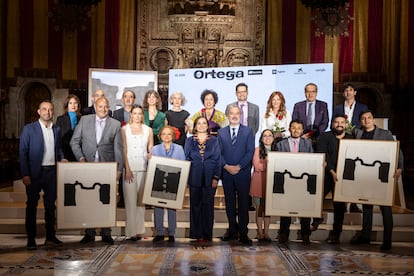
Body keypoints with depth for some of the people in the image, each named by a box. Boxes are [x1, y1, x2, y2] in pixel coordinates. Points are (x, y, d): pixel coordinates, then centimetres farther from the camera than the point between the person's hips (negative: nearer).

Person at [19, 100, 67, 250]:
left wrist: (61, 158, -1)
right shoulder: (29, 129, -3)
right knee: (32, 206, 3)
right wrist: (25, 174, -12)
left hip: (52, 172, 4)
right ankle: (31, 239, 11)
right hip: (35, 172, -4)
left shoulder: (57, 130, 10)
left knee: (50, 205, 10)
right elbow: (22, 152, -5)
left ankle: (50, 237, 19)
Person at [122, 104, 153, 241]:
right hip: (129, 166, -2)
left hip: (143, 167, 2)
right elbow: (124, 150, 0)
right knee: (130, 199, -4)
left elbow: (151, 150, 11)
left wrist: (150, 155, -12)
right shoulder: (125, 129, 5)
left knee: (141, 199, 4)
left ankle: (139, 230, 10)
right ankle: (131, 230, 1)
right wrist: (127, 169, -9)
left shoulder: (148, 130, 10)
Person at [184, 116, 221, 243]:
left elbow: (217, 160, 4)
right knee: (195, 205, 4)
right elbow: (185, 159, 9)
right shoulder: (189, 141, 8)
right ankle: (197, 233, 13)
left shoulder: (214, 141, 6)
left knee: (208, 206, 2)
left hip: (209, 178, -1)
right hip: (194, 178, 1)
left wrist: (216, 177, -5)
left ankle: (207, 234, 10)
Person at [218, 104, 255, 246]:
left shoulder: (248, 131, 3)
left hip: (243, 173, -2)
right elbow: (219, 153, 5)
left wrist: (239, 167, -14)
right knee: (229, 202, 9)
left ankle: (243, 233, 7)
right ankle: (232, 230, 21)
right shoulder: (221, 132, 10)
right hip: (226, 173, 2)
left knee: (243, 203, 0)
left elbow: (250, 152, -4)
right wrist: (226, 166, -11)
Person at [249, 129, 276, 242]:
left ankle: (266, 233, 12)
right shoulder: (257, 150, 1)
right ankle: (260, 232, 9)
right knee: (259, 208, 0)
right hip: (259, 183, -3)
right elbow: (257, 166, -9)